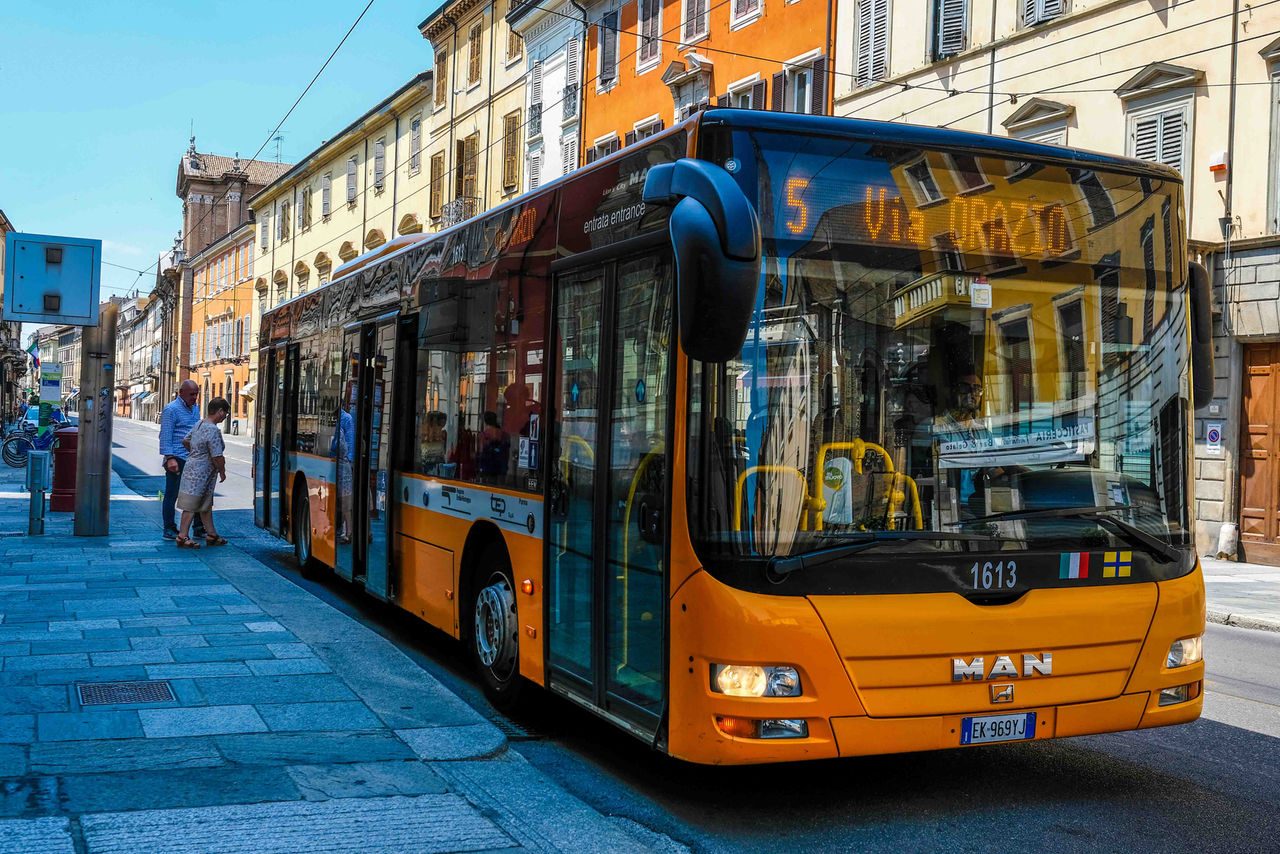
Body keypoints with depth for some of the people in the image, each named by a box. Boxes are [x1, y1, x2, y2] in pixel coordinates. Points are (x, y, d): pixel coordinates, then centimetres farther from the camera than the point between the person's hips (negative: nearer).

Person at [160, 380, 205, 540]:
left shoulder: (195, 408, 16)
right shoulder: (171, 410, -8)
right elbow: (165, 436, -12)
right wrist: (170, 458, -19)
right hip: (177, 459, -7)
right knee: (172, 495, 1)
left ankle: (199, 528, 14)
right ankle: (169, 530, 7)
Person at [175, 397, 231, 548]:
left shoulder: (199, 425, 7)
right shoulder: (213, 430, -22)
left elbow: (185, 441, 21)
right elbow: (217, 457, -23)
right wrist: (222, 472, -8)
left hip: (192, 467, 10)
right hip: (200, 473, -10)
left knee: (206, 504, 17)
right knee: (191, 506, -3)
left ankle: (211, 534, 25)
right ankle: (182, 537, 2)